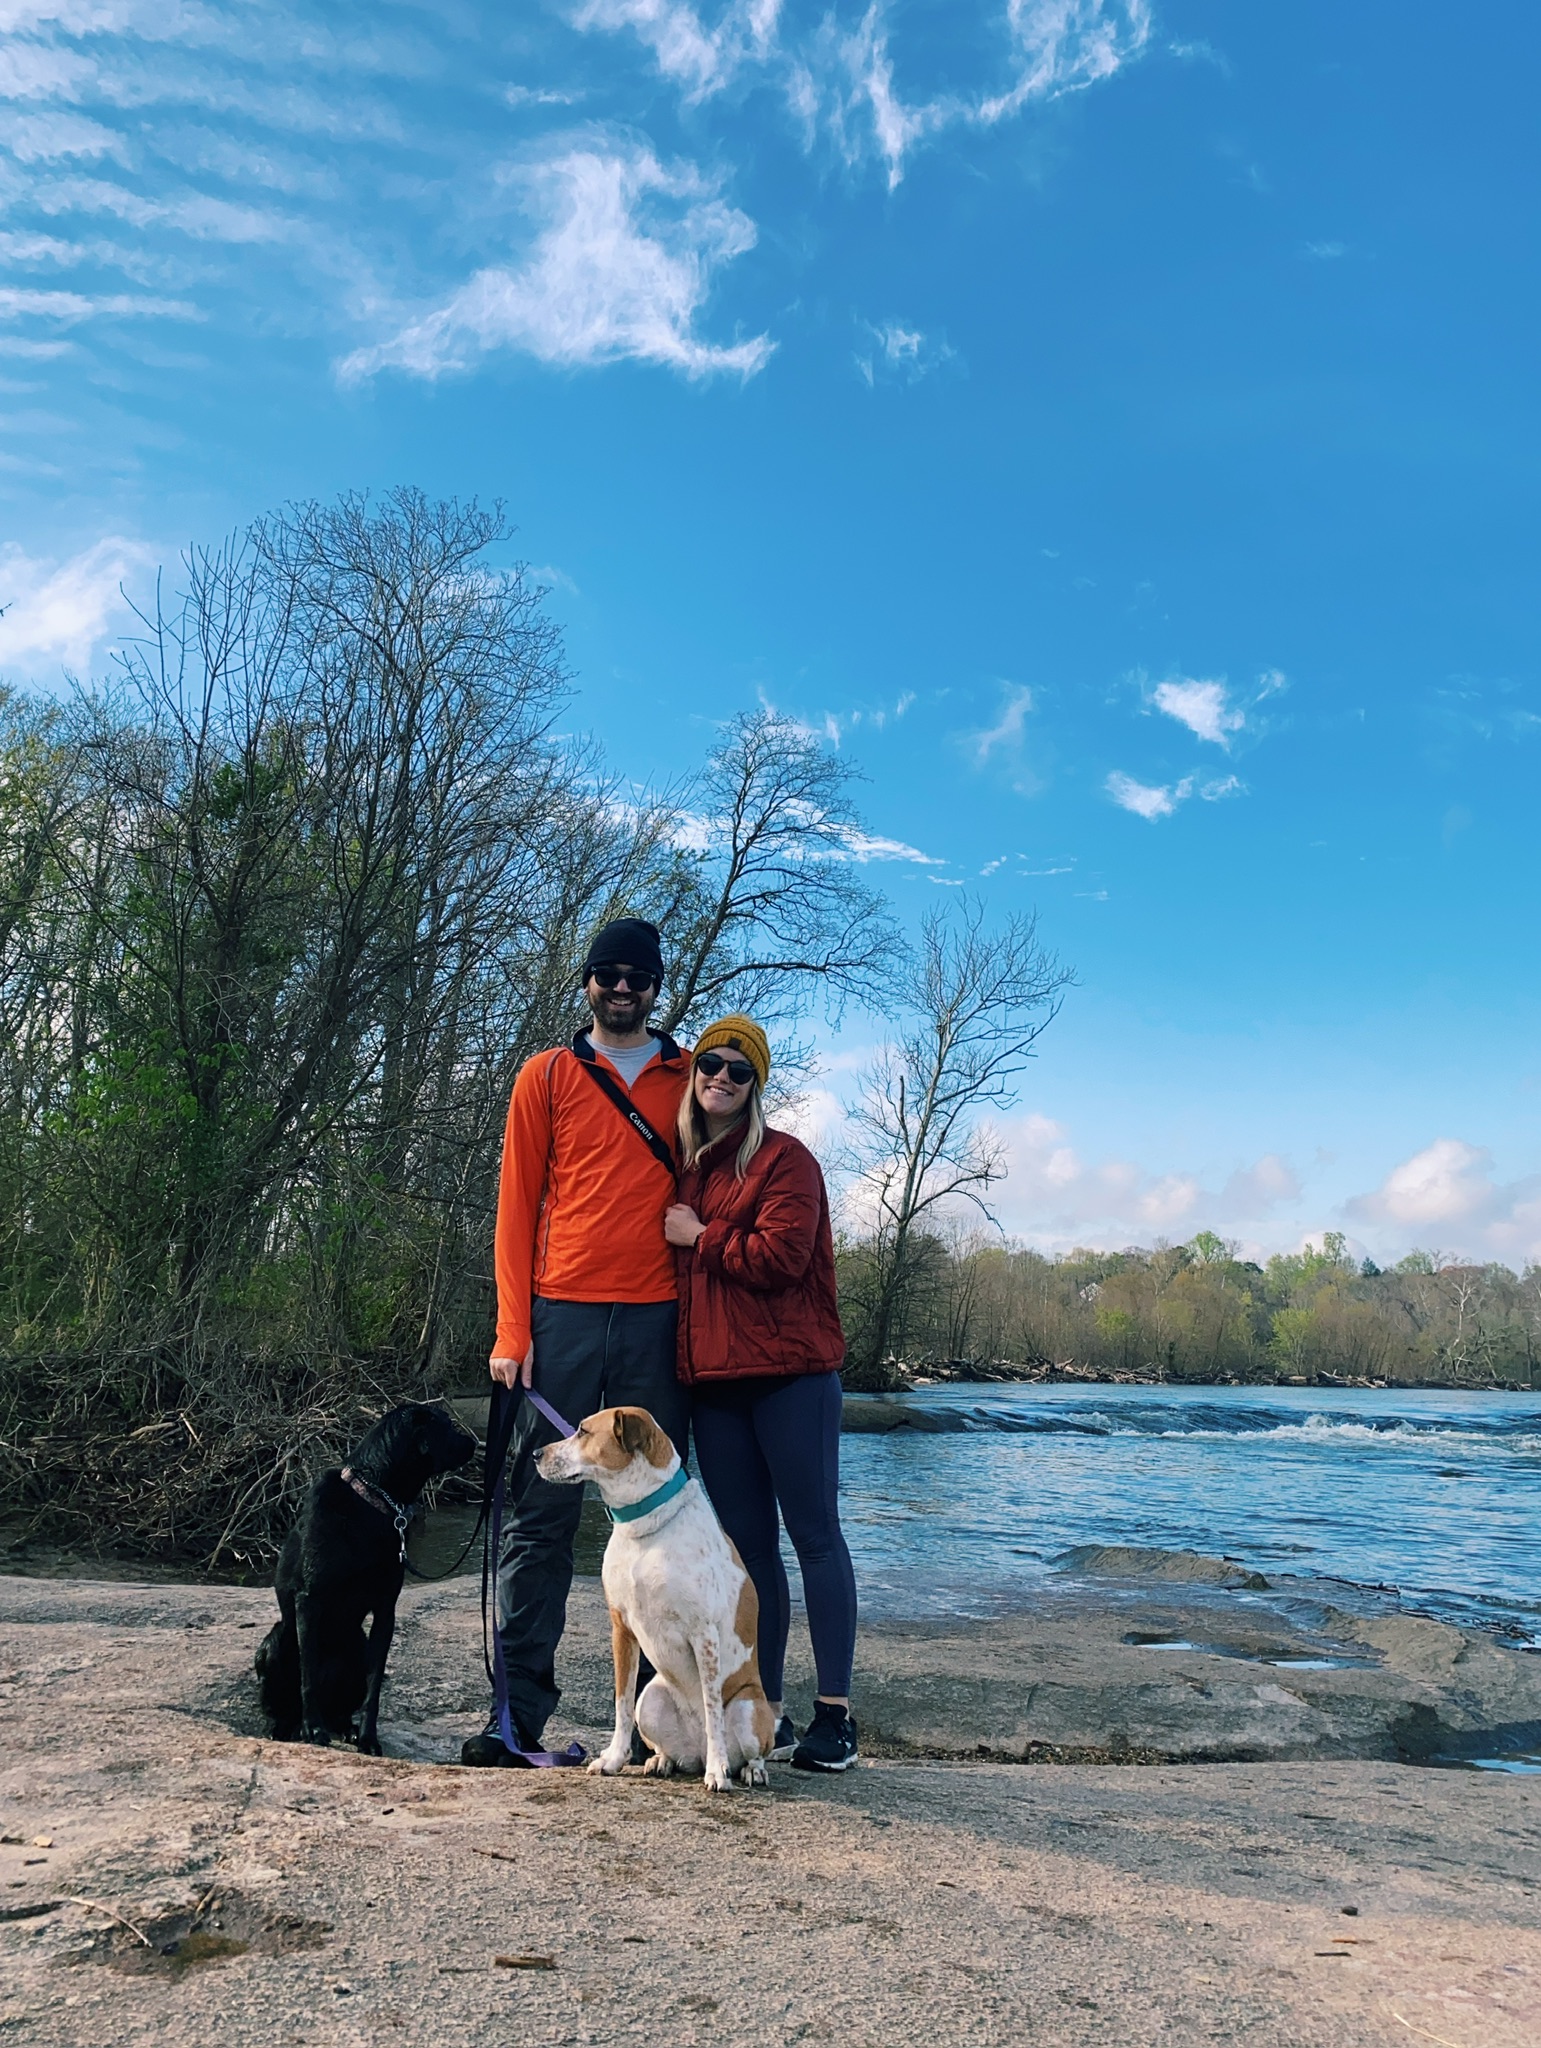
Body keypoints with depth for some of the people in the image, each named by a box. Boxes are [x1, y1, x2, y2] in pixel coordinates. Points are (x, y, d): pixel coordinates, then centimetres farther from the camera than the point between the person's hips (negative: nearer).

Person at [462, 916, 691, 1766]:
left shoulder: (691, 1077, 12)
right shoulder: (547, 1075, 9)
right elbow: (518, 1203, 6)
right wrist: (512, 1329, -3)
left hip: (660, 1319, 1)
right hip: (563, 1314, -1)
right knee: (540, 1514, 0)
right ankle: (519, 1708, 7)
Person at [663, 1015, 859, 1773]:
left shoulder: (785, 1159, -4)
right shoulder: (680, 1165, 16)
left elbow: (781, 1257, -16)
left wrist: (700, 1238, -6)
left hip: (790, 1373, -6)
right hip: (712, 1379, 7)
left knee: (814, 1534, -2)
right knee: (747, 1544, 10)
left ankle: (835, 1715, 3)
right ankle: (765, 1712, 18)